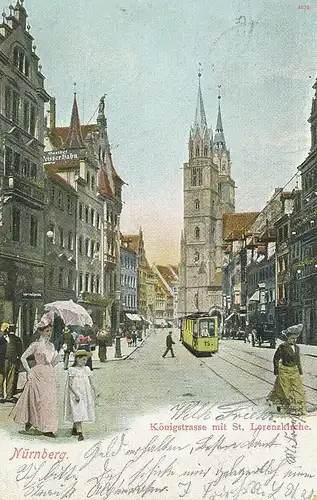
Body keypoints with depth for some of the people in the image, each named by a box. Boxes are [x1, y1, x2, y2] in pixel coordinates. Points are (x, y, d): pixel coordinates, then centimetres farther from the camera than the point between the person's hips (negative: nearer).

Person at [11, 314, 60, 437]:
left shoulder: (51, 345, 11)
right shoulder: (36, 345, -7)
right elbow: (23, 358, -7)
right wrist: (29, 371, -7)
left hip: (50, 374, 6)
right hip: (38, 374, -6)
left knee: (50, 399, 3)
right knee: (40, 400, -4)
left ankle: (48, 428, 12)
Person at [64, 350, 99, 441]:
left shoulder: (87, 369, 8)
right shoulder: (72, 370, -6)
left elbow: (91, 382, 10)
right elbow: (70, 384, -11)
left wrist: (95, 392, -1)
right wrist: (76, 394, -20)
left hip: (85, 394, 5)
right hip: (75, 394, -5)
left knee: (82, 412, 9)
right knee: (77, 413, -10)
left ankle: (74, 428, 30)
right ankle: (80, 433, -11)